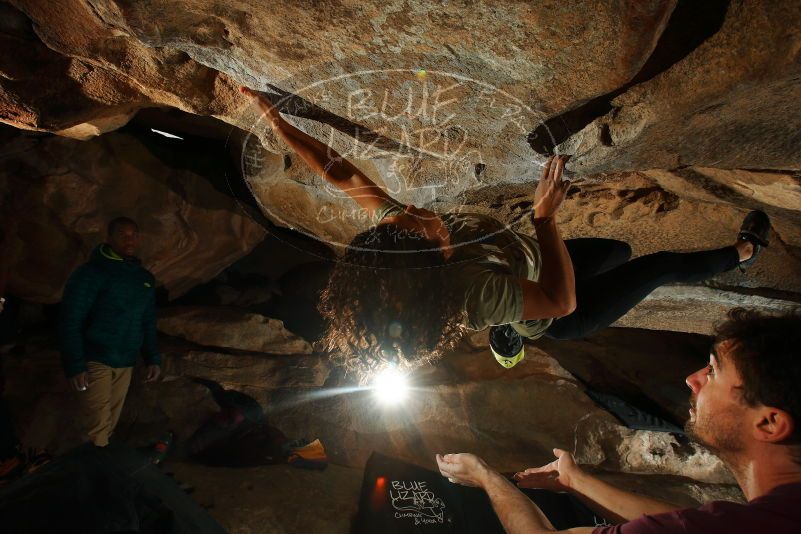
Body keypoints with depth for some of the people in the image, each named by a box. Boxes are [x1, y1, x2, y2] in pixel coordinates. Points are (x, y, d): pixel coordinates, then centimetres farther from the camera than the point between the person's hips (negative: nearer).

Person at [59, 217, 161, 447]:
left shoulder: (145, 278, 9)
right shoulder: (90, 273, -9)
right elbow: (70, 321, -11)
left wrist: (153, 358, 8)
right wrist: (74, 365, -16)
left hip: (125, 363, 6)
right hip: (95, 360, -6)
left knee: (111, 422, 12)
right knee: (98, 424, -5)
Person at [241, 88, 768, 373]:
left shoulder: (390, 229, -29)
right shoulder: (473, 291, -46)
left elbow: (337, 171, -22)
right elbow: (562, 301, -36)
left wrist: (272, 114, -20)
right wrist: (546, 214, -38)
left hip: (528, 256, 7)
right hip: (563, 313, -6)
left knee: (621, 250, 31)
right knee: (661, 265, 11)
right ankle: (742, 252, 42)